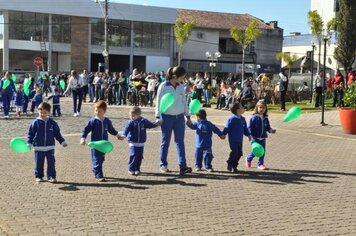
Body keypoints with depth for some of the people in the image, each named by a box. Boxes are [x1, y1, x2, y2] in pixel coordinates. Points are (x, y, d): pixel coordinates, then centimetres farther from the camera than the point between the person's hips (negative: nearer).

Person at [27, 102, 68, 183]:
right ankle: (38, 176, 21)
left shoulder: (52, 122, 3)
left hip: (50, 147, 1)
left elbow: (57, 133, 12)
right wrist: (29, 143, -6)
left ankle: (51, 177, 8)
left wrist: (62, 142, 10)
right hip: (38, 147, -1)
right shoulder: (35, 122, -3)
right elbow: (30, 133, 1)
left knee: (51, 162, 0)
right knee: (39, 163, 6)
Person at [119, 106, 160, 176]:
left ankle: (137, 169, 20)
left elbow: (150, 125, 13)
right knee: (133, 156, -13)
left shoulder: (143, 121, 1)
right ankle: (131, 169, -3)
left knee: (140, 156, 7)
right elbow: (127, 129, -21)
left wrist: (156, 124, -3)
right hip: (133, 143, -3)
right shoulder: (130, 123, -9)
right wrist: (124, 135, -38)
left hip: (141, 143, 4)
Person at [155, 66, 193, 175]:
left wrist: (188, 116, 16)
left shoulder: (181, 87, 7)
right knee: (165, 141, 5)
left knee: (180, 141, -1)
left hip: (179, 117, 4)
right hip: (167, 117, -4)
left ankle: (182, 166, -5)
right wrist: (158, 117, -9)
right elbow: (159, 102, -5)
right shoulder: (164, 86, -8)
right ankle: (163, 165, 16)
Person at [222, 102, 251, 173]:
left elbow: (245, 128, 19)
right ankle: (230, 165, 9)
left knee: (239, 153, 7)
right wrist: (223, 134, -14)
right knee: (234, 152, -8)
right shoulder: (232, 119, -14)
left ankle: (234, 166, 19)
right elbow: (227, 127, -13)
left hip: (240, 140, 7)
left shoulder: (242, 119, 9)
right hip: (233, 140, -7)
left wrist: (248, 135, 17)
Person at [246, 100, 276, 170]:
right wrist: (250, 135, -16)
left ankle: (260, 164, 20)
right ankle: (248, 159, 28)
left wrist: (271, 130, -6)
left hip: (263, 138, 5)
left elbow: (267, 127, 13)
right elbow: (250, 127, -9)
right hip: (256, 138, -5)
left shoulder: (265, 118, 6)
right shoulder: (254, 117, -10)